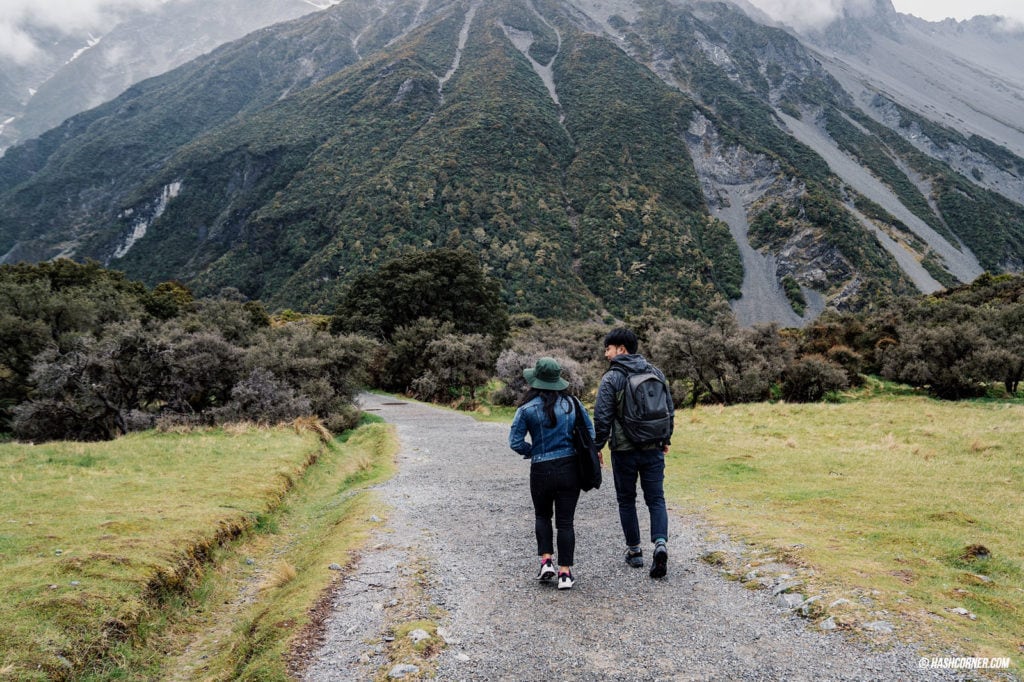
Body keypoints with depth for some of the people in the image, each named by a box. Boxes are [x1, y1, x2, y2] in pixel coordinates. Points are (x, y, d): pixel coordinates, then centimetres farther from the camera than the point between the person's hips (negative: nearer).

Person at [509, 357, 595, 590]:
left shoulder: (527, 409, -9)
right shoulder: (571, 402, 1)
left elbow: (515, 442, -9)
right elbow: (590, 429, 8)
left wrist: (533, 451, 8)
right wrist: (584, 454, 16)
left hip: (541, 470, -2)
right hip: (570, 468, 2)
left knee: (542, 516, 22)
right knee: (565, 521, 8)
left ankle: (546, 561, 10)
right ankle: (565, 573, 7)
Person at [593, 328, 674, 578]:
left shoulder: (611, 378, -11)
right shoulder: (655, 373, 5)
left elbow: (602, 417, -13)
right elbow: (669, 409, 10)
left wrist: (597, 447, -2)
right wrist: (665, 440, 19)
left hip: (624, 450, -3)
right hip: (653, 448, 3)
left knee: (626, 500, 13)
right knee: (656, 499, 8)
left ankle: (634, 550, 20)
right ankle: (660, 544, -12)